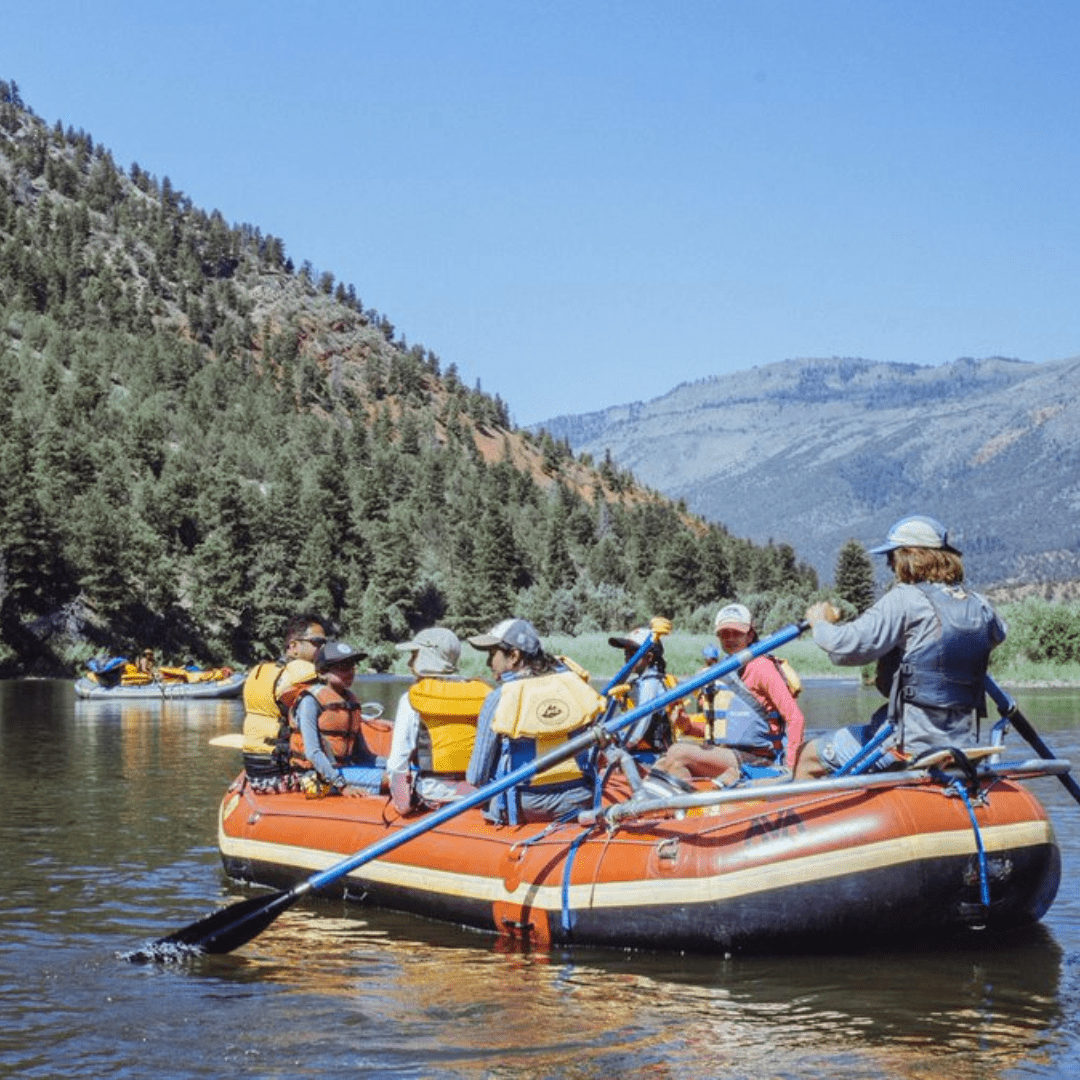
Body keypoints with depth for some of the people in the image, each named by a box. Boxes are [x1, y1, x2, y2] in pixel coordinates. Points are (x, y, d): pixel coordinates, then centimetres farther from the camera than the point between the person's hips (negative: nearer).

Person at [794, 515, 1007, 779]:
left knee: (808, 757, 10)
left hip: (908, 745, -8)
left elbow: (846, 647, -21)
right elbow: (998, 633, 30)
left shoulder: (905, 600, -15)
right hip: (959, 744, 8)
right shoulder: (979, 606, 6)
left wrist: (821, 623, -2)